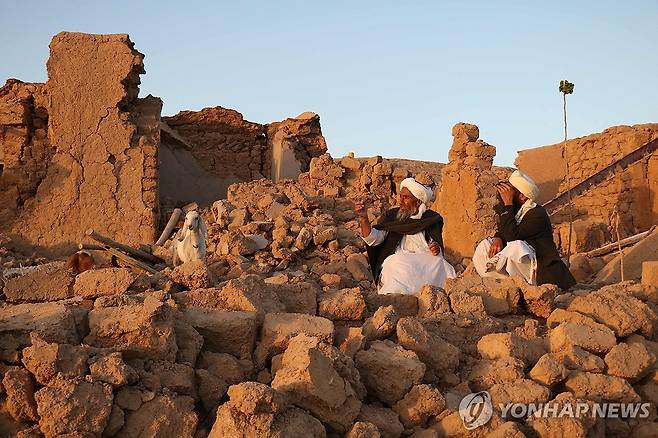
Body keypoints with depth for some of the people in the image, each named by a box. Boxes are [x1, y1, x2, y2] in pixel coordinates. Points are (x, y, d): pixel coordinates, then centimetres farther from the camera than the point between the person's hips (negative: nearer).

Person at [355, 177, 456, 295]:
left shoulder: (431, 218, 19)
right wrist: (364, 218, -11)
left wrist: (437, 249, -8)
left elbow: (438, 247, 17)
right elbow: (373, 239, 6)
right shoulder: (391, 215, 19)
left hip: (425, 261, 1)